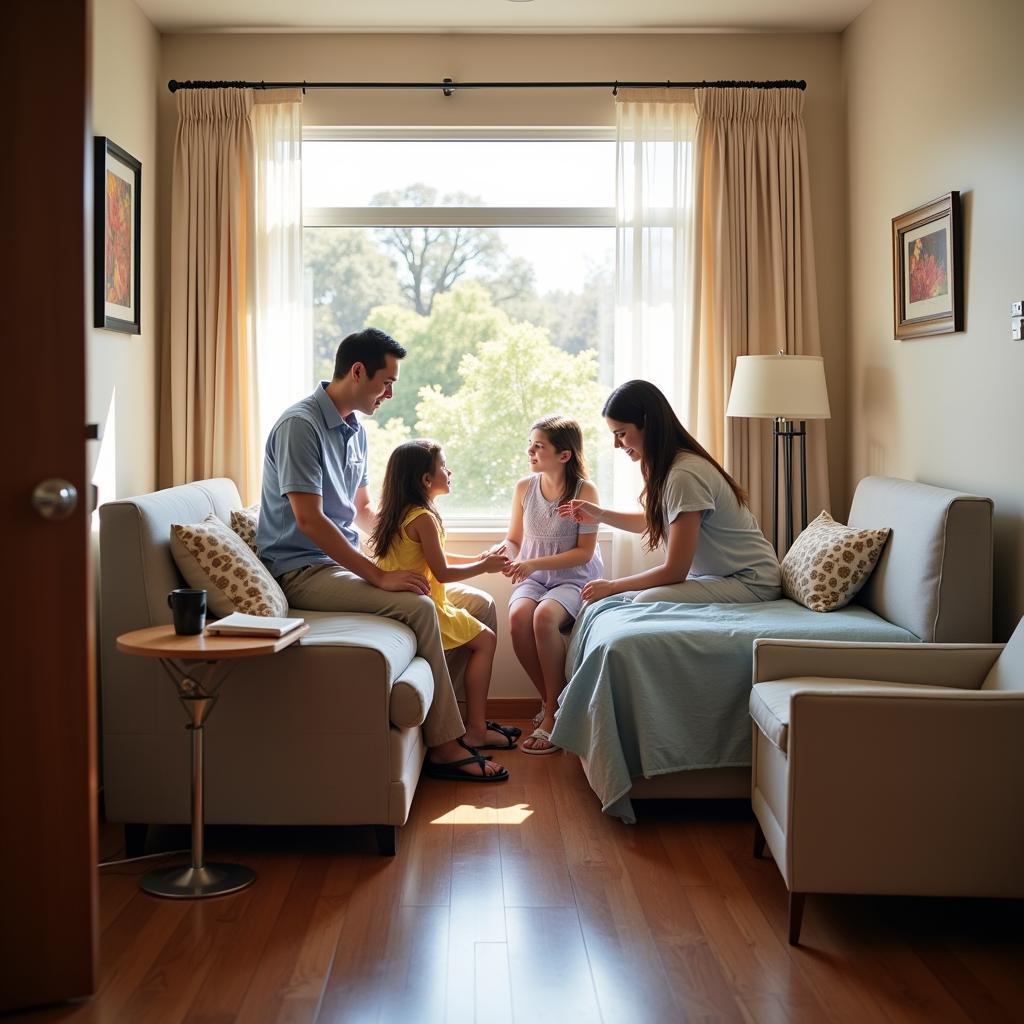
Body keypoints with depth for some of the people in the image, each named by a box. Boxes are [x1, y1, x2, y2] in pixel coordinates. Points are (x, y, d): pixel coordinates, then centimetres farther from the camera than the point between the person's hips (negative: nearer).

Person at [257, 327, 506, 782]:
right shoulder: (300, 425, -15)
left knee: (478, 605, 0)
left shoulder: (353, 429, 14)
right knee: (416, 606, -30)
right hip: (303, 570, -9)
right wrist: (379, 575, -24)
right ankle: (444, 744, -20)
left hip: (344, 562, 9)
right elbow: (309, 520, -23)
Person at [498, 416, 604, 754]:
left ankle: (553, 713, -20)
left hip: (574, 578, -4)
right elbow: (514, 540, 13)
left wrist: (534, 563, -21)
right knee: (518, 616, -30)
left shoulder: (584, 491, -11)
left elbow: (584, 552, -11)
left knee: (544, 616, -35)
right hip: (533, 578, 4)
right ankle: (550, 699, -9)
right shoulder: (525, 487, 2)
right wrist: (504, 553, -12)